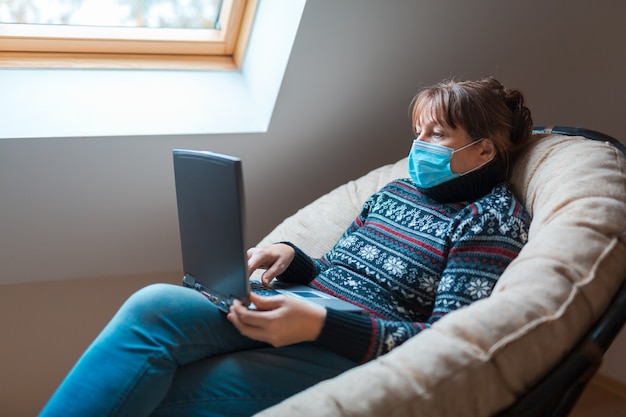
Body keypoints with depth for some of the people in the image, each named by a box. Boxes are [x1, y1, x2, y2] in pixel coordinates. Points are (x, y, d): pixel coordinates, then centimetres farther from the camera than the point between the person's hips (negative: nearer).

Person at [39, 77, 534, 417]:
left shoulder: (494, 217, -1)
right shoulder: (396, 191, 20)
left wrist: (319, 323, -22)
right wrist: (289, 258, 1)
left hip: (359, 353, -6)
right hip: (303, 316, 7)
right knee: (154, 305, -23)